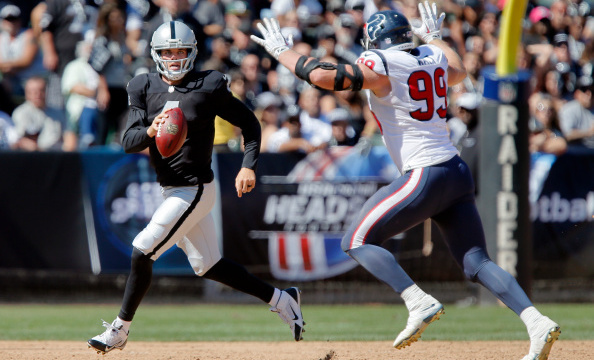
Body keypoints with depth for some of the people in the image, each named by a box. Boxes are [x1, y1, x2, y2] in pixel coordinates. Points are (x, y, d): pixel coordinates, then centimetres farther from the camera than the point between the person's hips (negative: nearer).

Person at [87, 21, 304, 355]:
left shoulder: (208, 87, -11)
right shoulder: (145, 89, 2)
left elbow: (249, 122, -3)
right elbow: (128, 142, -6)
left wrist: (249, 166, -15)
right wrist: (150, 132, -28)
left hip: (196, 189, -7)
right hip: (172, 191, 7)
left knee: (142, 252, -13)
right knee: (207, 265, 16)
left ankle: (121, 328, 1)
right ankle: (281, 299, 29)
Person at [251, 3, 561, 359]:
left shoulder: (380, 65, -6)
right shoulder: (433, 56, 14)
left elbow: (323, 76, -15)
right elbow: (459, 71, 38)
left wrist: (282, 50, 0)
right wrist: (435, 36, 52)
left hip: (424, 175, -7)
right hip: (458, 173, 7)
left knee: (357, 241, 1)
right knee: (477, 263, 6)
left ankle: (420, 303, -16)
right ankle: (537, 323, -12)